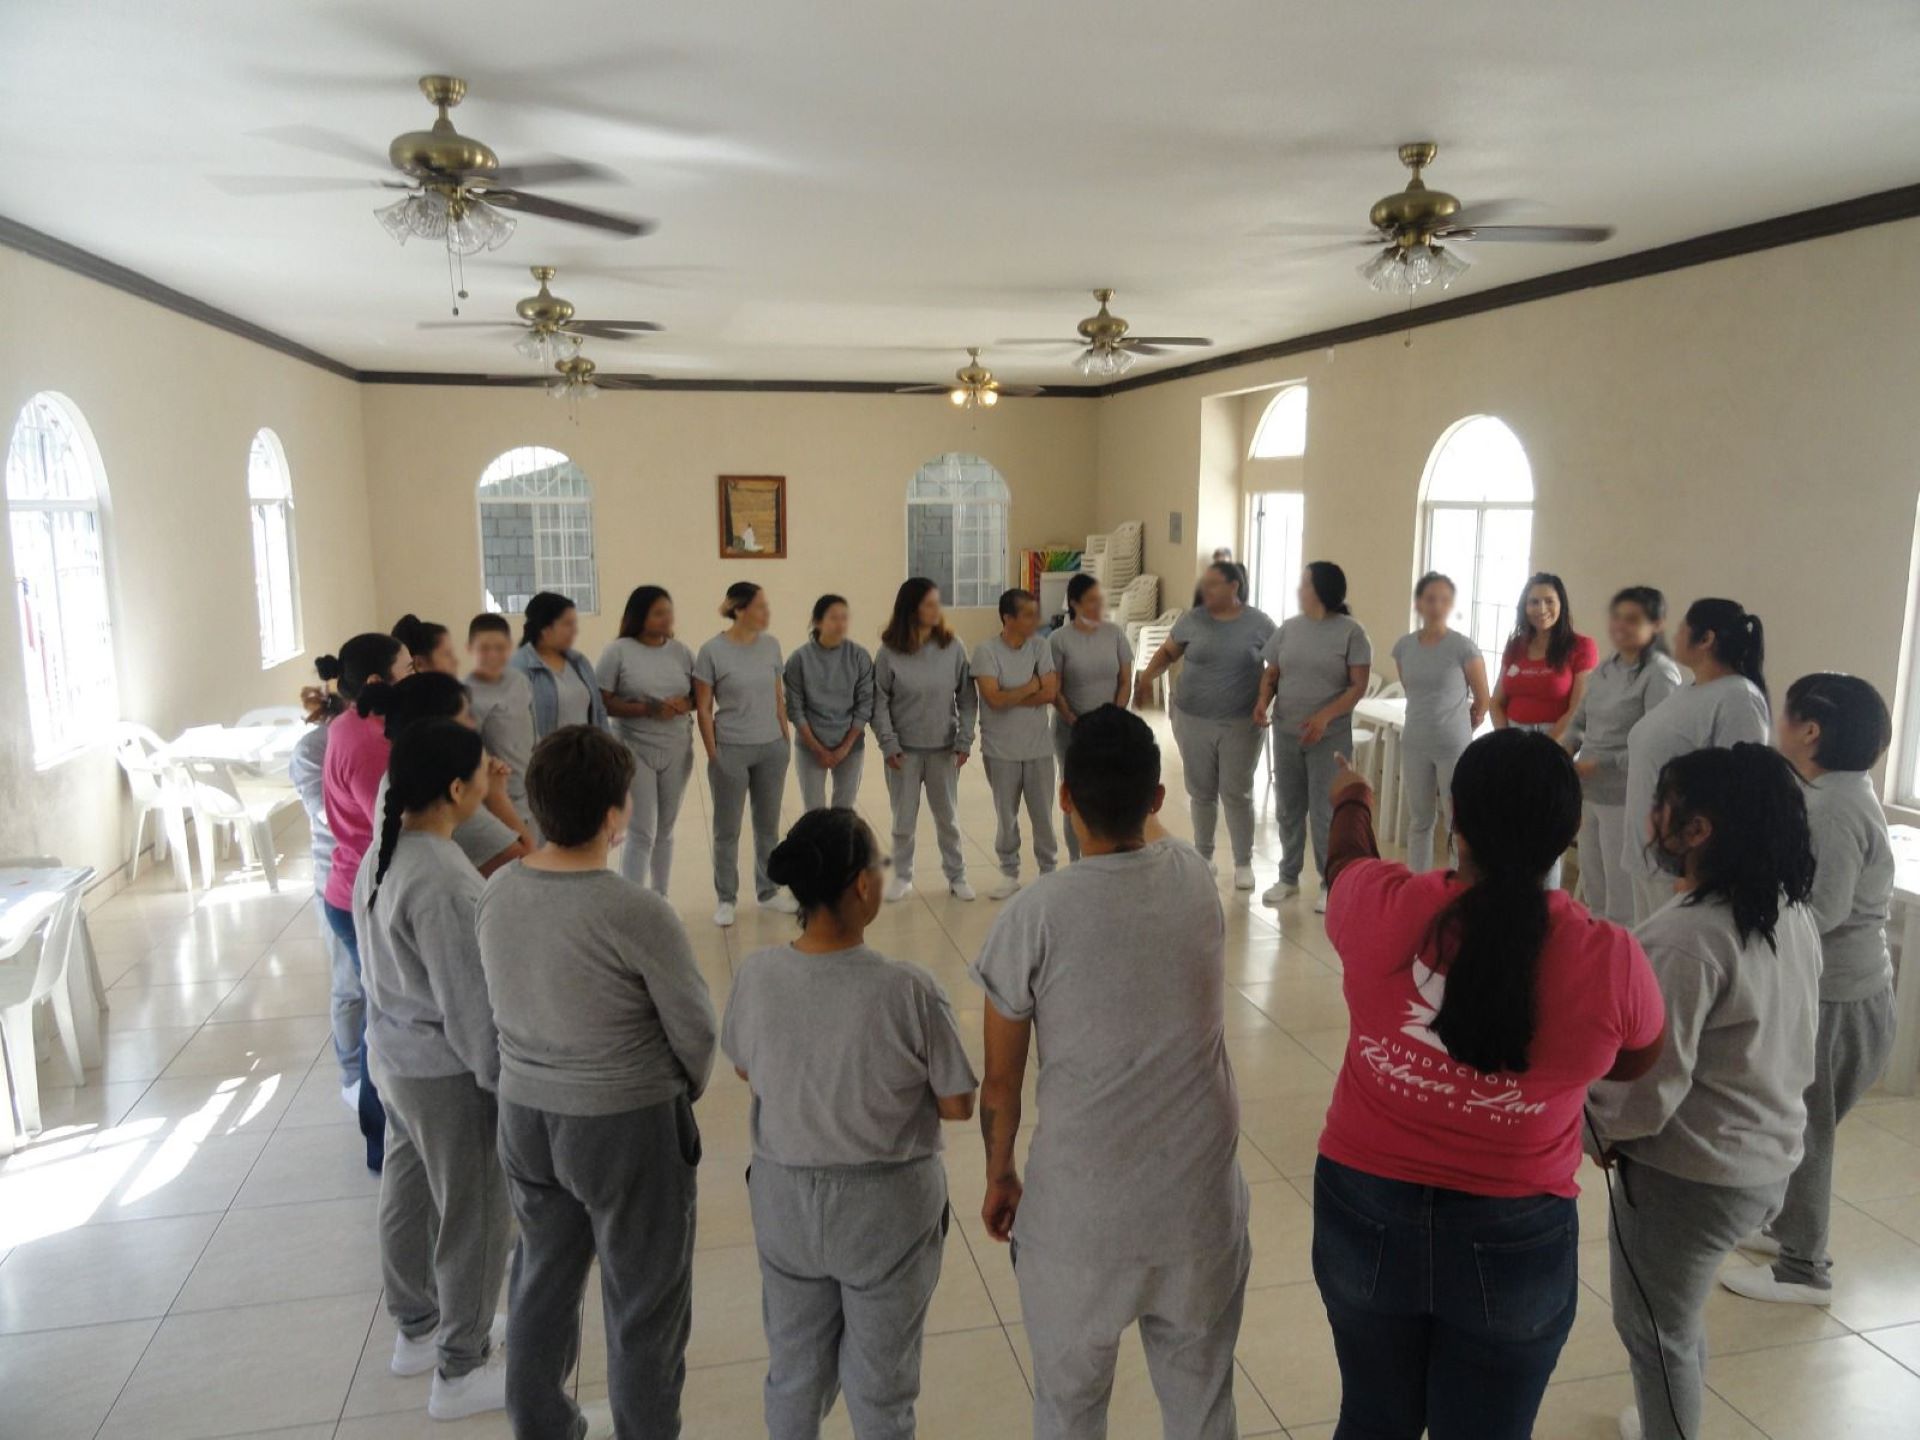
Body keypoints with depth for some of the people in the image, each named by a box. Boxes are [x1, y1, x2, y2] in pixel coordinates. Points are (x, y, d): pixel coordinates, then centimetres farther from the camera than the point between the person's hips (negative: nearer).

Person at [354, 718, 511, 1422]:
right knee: (475, 1218, 9)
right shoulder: (442, 882, -30)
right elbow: (469, 1007, -24)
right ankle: (461, 1371, 26)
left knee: (407, 1195, 24)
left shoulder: (383, 853, -1)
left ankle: (416, 1329, 45)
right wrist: (506, 1081, -13)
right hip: (446, 1072, -9)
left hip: (393, 1054, 9)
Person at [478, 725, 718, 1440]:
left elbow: (504, 1005, 4)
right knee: (645, 1301, 13)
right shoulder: (637, 913, -26)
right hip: (626, 1125, -6)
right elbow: (695, 1030, -15)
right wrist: (685, 1089, 6)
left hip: (523, 1112, 7)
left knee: (542, 1277, 25)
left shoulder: (497, 892, -8)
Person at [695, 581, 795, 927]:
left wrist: (786, 740, 9)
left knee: (768, 825, 15)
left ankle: (768, 891, 30)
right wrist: (713, 754, -8)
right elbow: (703, 709, -8)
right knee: (727, 830, 7)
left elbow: (779, 699, 10)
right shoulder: (712, 651, -12)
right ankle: (725, 899, 21)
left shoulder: (771, 646, 2)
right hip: (731, 751, -4)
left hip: (772, 749, 4)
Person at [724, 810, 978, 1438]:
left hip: (785, 1199, 3)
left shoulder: (756, 976, -16)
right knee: (880, 1384, 20)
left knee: (794, 1370, 25)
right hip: (886, 1205, -3)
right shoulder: (908, 990, -26)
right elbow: (957, 1105, -14)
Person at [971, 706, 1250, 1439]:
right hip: (1200, 1196, 3)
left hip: (1080, 1208, -3)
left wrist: (999, 1176, 9)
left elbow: (1001, 1081, -7)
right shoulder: (1196, 878, -8)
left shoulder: (1035, 915, -18)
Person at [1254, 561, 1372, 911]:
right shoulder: (1289, 628, 6)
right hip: (1286, 733, 5)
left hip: (1330, 736, -4)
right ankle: (1288, 878, 26)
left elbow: (1359, 686, -10)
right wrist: (1263, 700, -11)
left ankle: (1329, 884, 14)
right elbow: (1271, 674, 10)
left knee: (1324, 812, -1)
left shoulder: (1350, 631, -7)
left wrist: (1324, 716, -23)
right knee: (1289, 809, 12)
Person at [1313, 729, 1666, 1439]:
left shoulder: (1383, 907, -19)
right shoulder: (1611, 961, -20)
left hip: (1368, 1216, 1)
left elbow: (1347, 859, 7)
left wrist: (1351, 802, 29)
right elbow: (1634, 1062, 4)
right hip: (1514, 1243, 0)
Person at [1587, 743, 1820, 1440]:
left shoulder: (1686, 937, -29)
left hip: (1690, 1174, -9)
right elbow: (1790, 1045, 10)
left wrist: (1606, 1133, -6)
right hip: (1771, 1156, 9)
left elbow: (1650, 1087, -24)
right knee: (1676, 1315, 28)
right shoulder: (1793, 914, -1)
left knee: (1653, 1328, 13)